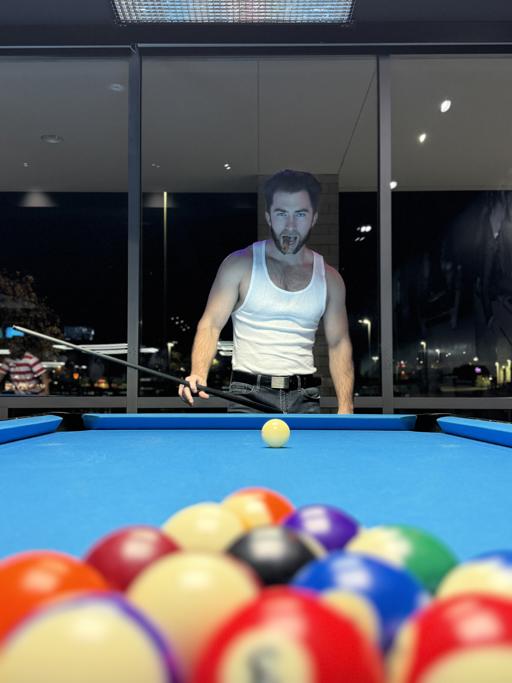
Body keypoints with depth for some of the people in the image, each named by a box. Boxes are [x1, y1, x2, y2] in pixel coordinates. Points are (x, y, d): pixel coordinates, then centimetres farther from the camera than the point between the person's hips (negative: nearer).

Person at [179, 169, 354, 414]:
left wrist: (345, 408, 1)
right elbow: (211, 324, -4)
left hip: (305, 399, 3)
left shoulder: (329, 279, 8)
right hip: (249, 396, -2)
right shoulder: (240, 264, -1)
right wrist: (198, 374, -22)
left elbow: (339, 344, 9)